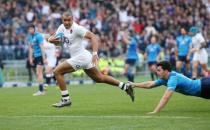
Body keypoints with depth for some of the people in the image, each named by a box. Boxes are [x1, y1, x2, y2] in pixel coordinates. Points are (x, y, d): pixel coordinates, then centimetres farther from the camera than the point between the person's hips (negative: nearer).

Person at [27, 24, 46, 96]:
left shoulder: (38, 36, -13)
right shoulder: (30, 36, 11)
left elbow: (42, 47, -16)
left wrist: (44, 58, -18)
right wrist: (30, 58, 15)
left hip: (40, 55, -8)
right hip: (35, 56, 8)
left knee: (38, 73, -13)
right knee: (38, 73, 9)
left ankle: (41, 90, -14)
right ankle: (41, 90, 15)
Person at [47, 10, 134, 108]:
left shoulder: (76, 28, -17)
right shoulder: (62, 28, 7)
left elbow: (94, 37, -23)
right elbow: (55, 40, 16)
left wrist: (95, 54, -34)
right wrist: (50, 39, -10)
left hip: (80, 57, -9)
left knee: (57, 71, -9)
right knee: (99, 78, 18)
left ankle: (65, 99, -4)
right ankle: (125, 87, 24)